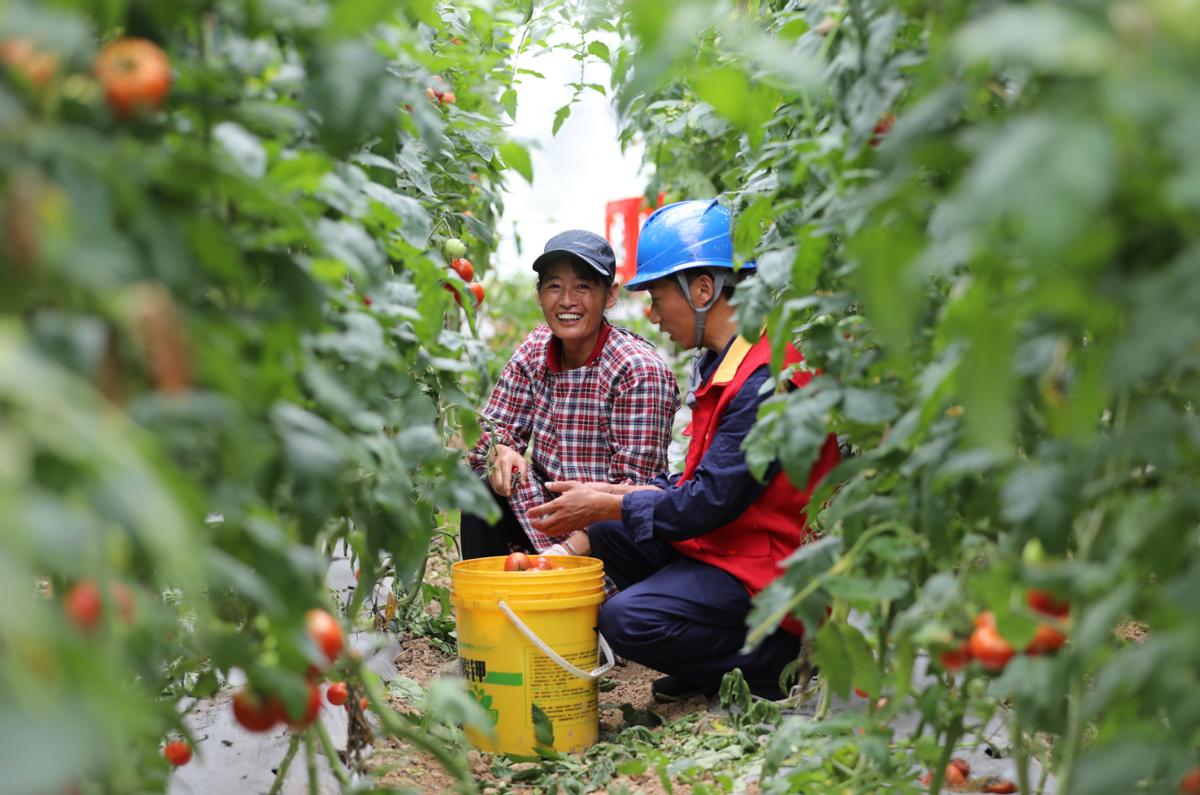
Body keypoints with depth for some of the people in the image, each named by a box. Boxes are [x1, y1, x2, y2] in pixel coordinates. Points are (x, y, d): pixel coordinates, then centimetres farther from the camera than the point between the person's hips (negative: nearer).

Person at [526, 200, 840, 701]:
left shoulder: (767, 379, -23)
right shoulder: (725, 359, 10)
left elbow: (710, 502, -23)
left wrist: (605, 506, -11)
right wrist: (616, 493, 3)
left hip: (761, 566, -10)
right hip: (717, 541, 10)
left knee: (627, 620, -24)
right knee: (600, 531, 6)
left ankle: (775, 660, -4)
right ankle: (710, 663, 6)